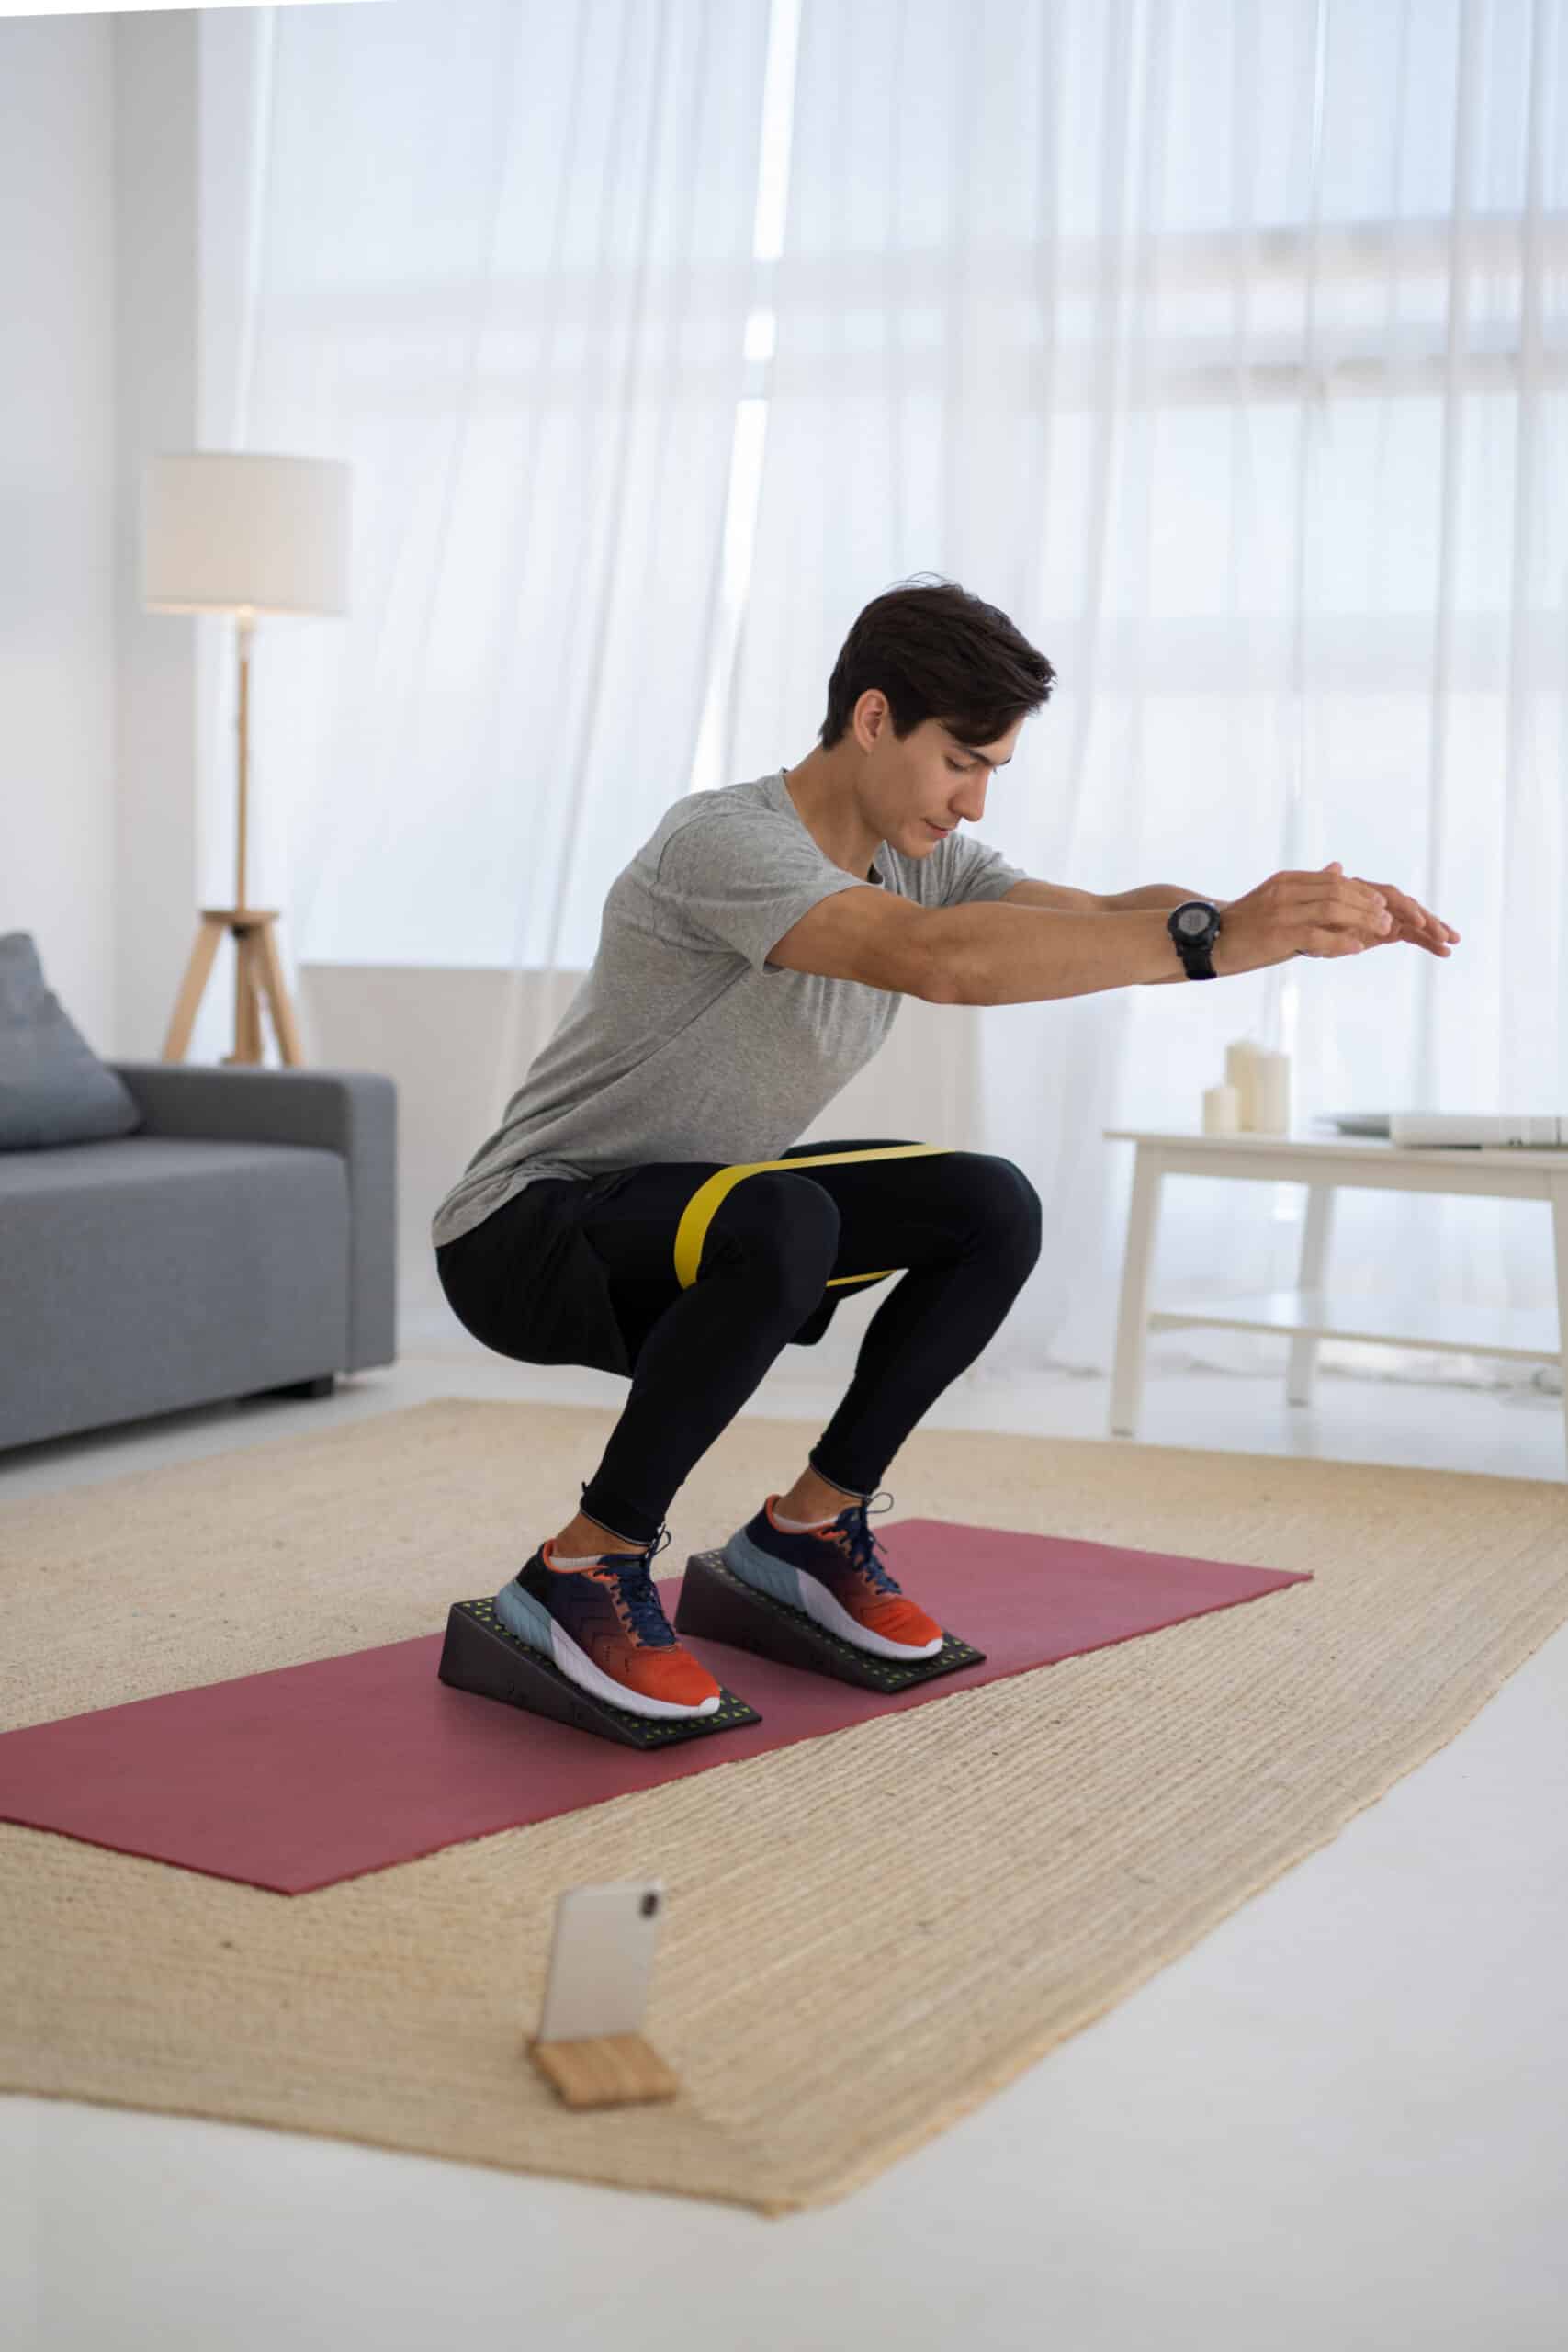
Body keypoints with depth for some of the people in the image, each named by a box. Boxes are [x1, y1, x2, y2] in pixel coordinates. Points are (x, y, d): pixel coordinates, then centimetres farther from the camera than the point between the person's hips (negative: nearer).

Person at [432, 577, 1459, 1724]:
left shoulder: (920, 854, 1)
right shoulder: (724, 844, -27)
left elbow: (1110, 920, -11)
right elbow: (939, 959, -44)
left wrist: (1283, 915, -31)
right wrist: (1214, 941, -48)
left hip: (691, 1211, 9)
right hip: (524, 1237, -9)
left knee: (992, 1212, -2)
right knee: (783, 1228, -38)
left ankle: (808, 1525, 8)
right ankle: (585, 1572, -20)